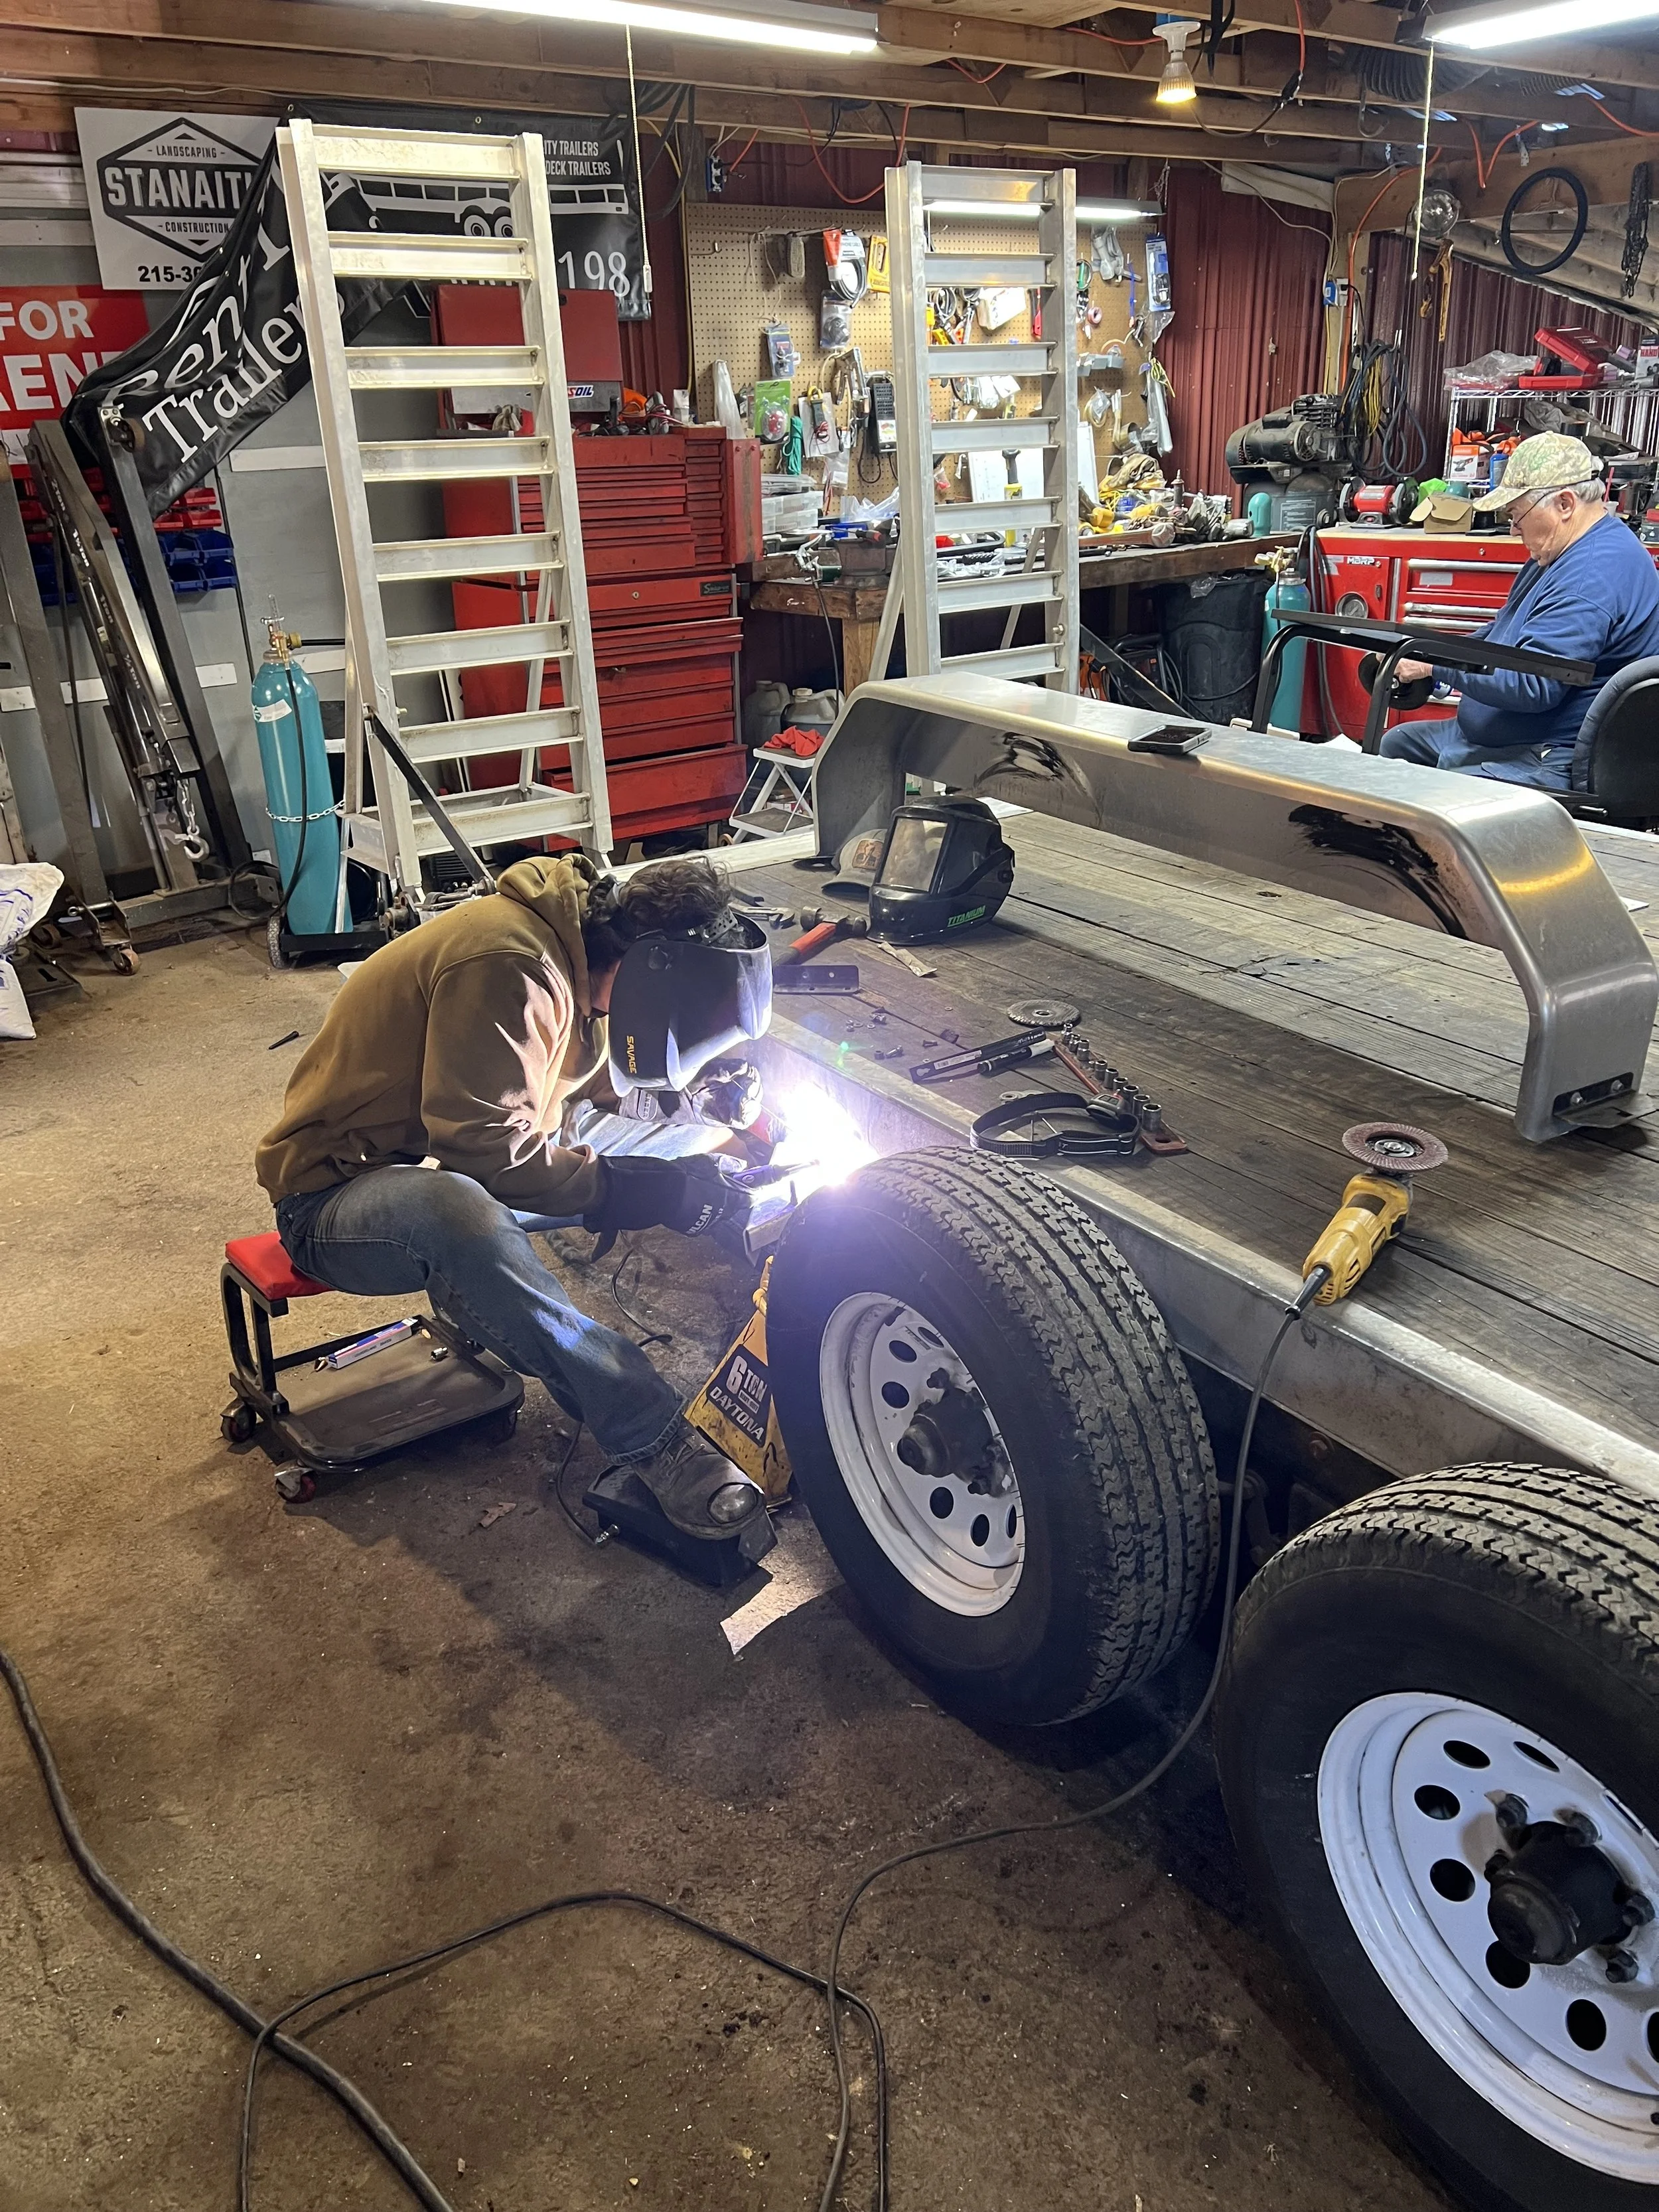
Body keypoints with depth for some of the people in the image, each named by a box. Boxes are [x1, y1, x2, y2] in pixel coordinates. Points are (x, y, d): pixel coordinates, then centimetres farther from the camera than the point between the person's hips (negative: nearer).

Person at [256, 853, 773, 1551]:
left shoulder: (581, 951, 0)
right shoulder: (507, 966, -29)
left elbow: (593, 1085, 13)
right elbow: (485, 1151, -29)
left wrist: (705, 1096, -4)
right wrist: (634, 1190, -26)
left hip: (466, 1158, 9)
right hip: (339, 1192, -9)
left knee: (691, 1134, 0)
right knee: (450, 1213, -44)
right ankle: (654, 1439, -37)